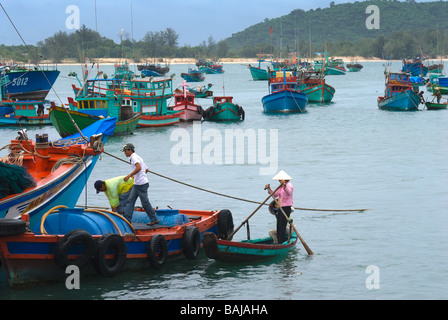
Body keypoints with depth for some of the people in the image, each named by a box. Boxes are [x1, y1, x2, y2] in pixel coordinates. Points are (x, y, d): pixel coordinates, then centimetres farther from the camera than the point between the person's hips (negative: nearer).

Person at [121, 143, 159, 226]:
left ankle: (154, 220, 5)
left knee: (145, 203, -3)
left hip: (141, 184, -10)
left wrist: (129, 175, -26)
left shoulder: (134, 157, -10)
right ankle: (127, 219, 1)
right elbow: (146, 170, 25)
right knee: (130, 201, 4)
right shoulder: (138, 157, 20)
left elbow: (139, 168, -27)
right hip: (136, 184, 10)